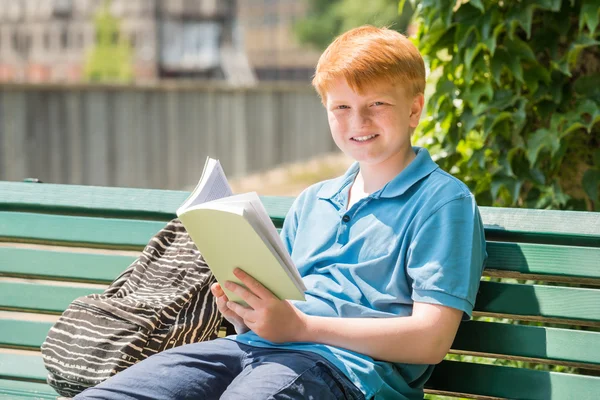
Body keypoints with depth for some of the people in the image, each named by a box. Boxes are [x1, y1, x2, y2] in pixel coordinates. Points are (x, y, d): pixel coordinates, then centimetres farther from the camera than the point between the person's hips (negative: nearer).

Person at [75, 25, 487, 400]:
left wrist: (299, 326, -12)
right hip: (256, 346, 7)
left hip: (342, 364, -6)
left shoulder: (443, 199, 5)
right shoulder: (311, 201, 29)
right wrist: (244, 312, 2)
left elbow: (430, 340, -7)